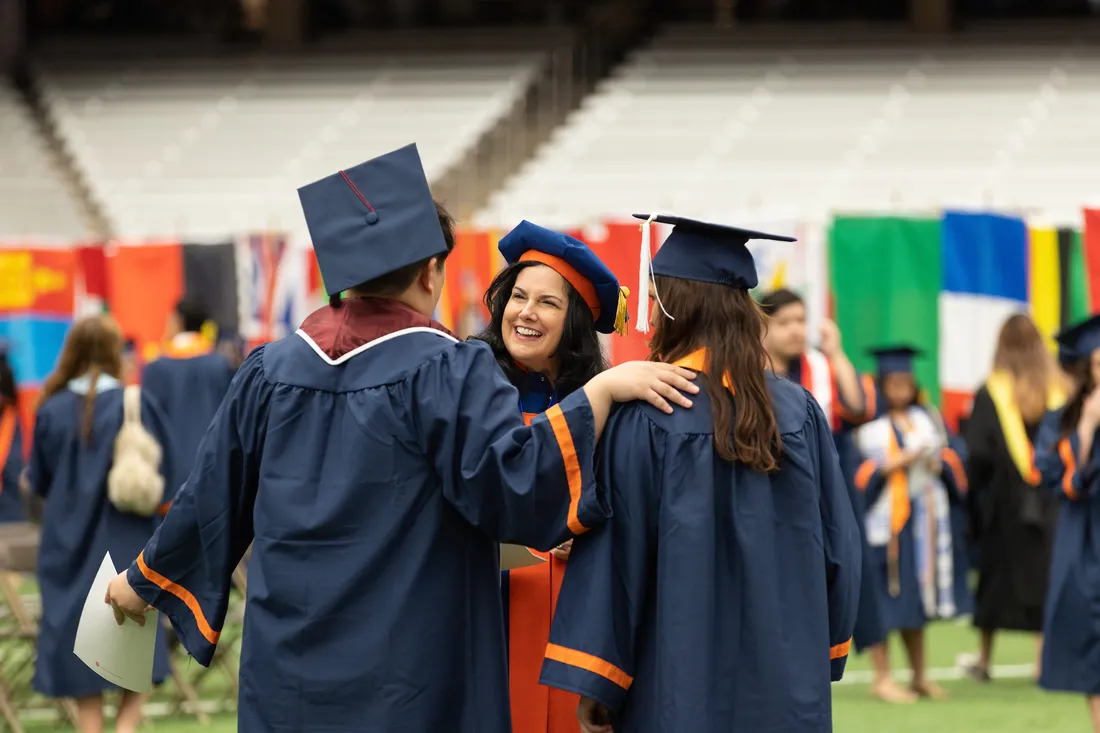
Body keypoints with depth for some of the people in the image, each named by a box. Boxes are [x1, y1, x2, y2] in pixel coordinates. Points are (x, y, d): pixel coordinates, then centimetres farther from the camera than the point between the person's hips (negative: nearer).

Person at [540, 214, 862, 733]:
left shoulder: (645, 415, -12)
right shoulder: (799, 411, 0)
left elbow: (618, 553, -11)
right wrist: (818, 660, 16)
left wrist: (593, 686, -6)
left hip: (682, 691, -4)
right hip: (786, 690, 4)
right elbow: (839, 548, 5)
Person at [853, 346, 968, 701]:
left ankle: (920, 675, 19)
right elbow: (859, 475, -9)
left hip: (922, 519, 6)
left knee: (916, 599, 11)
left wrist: (939, 464, -4)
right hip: (884, 521, -5)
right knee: (884, 604, -7)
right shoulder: (870, 426, -4)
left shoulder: (924, 421, 14)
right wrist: (892, 465, -19)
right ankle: (882, 677, -1)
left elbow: (950, 459, 17)